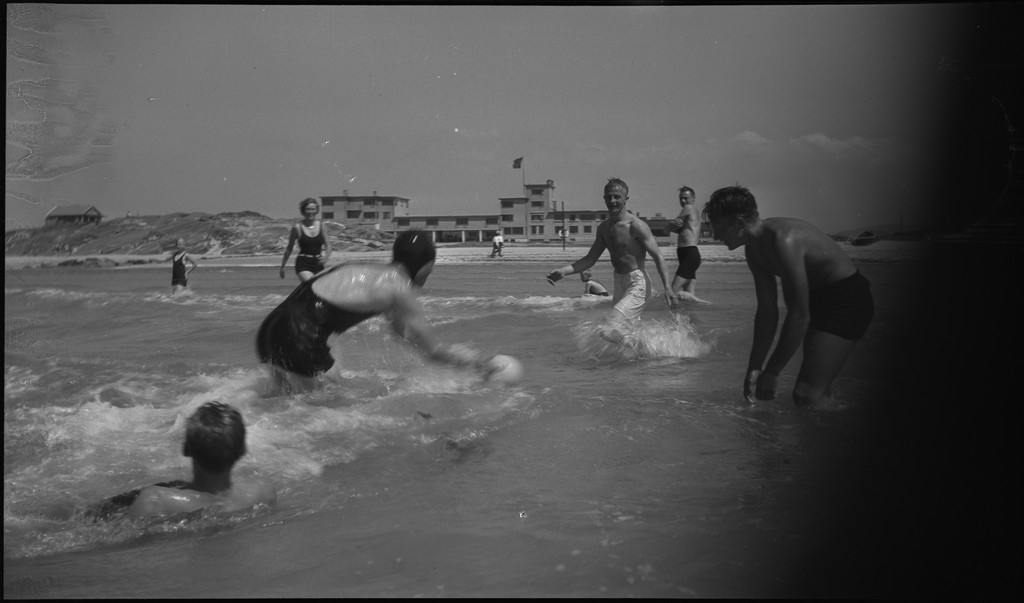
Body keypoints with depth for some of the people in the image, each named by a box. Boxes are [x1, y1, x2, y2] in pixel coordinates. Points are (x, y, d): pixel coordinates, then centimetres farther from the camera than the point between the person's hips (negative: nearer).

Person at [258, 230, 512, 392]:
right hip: (298, 339, -9)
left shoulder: (378, 273, 20)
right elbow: (433, 351, 0)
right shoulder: (400, 290, -6)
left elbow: (403, 331, 32)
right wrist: (482, 363, 14)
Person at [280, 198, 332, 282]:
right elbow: (289, 248, 5)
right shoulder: (298, 227, -4)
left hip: (318, 264, 4)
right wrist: (283, 266, 9)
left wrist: (326, 256, -13)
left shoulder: (321, 225, 4)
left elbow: (328, 245, 9)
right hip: (303, 263, -4)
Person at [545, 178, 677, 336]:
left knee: (610, 331, -20)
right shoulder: (604, 228, 7)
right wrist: (563, 272, -2)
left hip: (637, 284, -8)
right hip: (619, 284, 8)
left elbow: (657, 257, -13)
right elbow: (590, 259, 10)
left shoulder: (636, 226, -15)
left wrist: (667, 287, -18)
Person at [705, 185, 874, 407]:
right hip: (818, 299, 10)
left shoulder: (783, 241, -30)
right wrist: (754, 368, -1)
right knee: (819, 393, 18)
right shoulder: (755, 250, 0)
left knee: (805, 395, -18)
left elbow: (799, 316, -30)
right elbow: (767, 312, 4)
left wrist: (770, 373, -25)